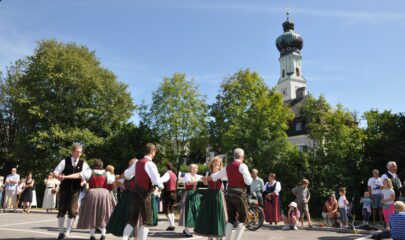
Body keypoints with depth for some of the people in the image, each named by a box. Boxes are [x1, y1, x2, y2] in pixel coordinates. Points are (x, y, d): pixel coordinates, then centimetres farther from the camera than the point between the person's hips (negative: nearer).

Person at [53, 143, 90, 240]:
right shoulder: (65, 161, 0)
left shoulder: (83, 164, 2)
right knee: (61, 210, 6)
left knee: (72, 212, -2)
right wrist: (58, 177, -24)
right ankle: (61, 232, 20)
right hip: (64, 189, 0)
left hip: (75, 190, 0)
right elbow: (55, 172, -4)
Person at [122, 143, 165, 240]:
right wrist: (161, 186, -1)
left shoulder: (137, 163, 12)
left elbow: (126, 174, 27)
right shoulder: (149, 164, -13)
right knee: (146, 222, 2)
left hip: (135, 193, 8)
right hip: (144, 195, -8)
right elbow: (156, 179, -22)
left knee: (132, 220, 14)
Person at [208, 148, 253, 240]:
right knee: (242, 219, 3)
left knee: (231, 219, 12)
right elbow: (249, 182, -13)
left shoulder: (228, 167, 10)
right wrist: (249, 176, 10)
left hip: (229, 194, 6)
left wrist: (205, 179, 41)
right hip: (239, 194, -6)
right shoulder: (242, 166, -8)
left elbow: (215, 176, 22)